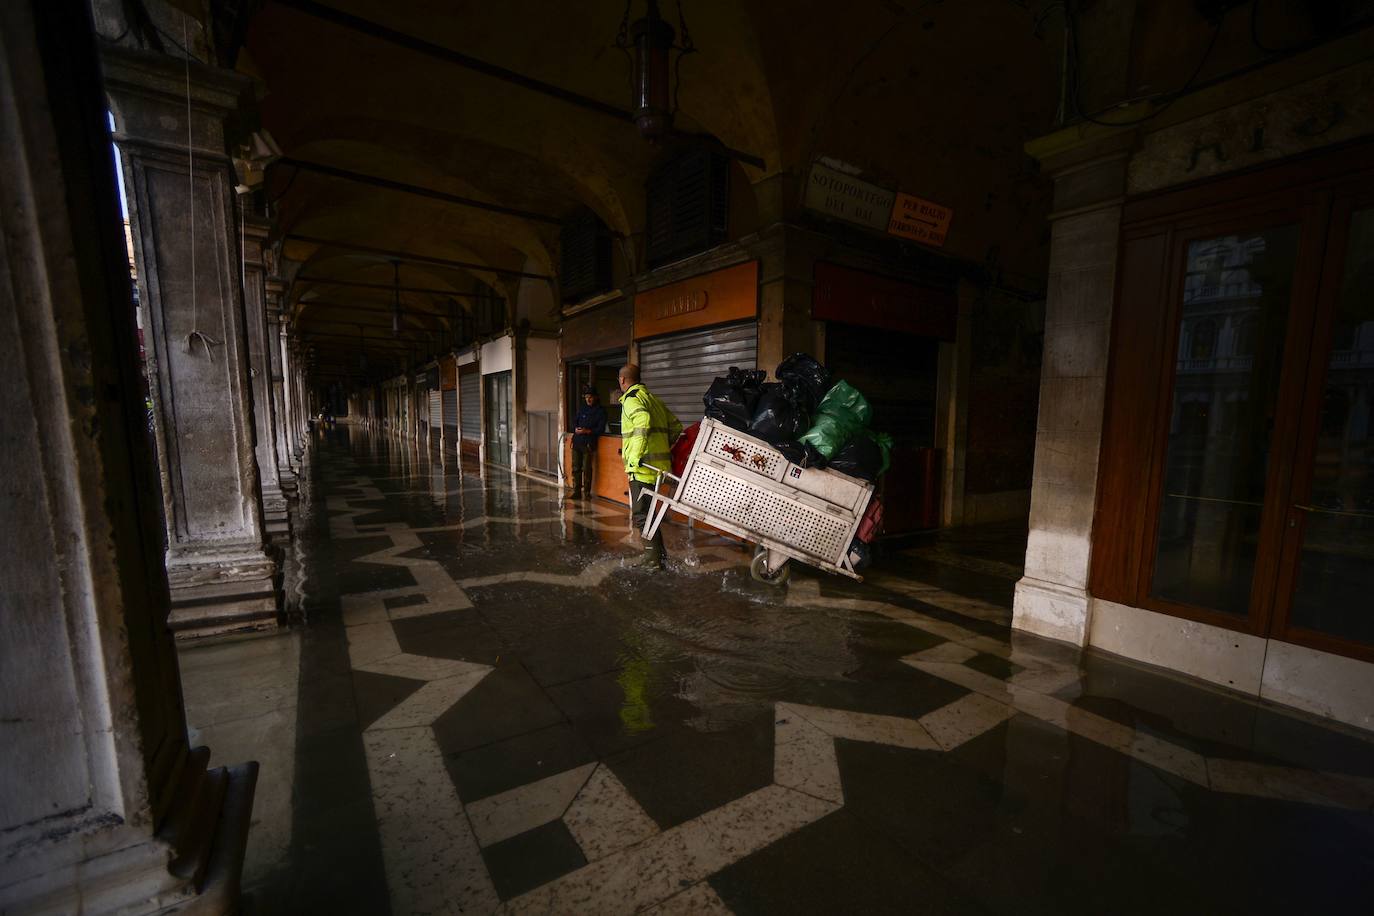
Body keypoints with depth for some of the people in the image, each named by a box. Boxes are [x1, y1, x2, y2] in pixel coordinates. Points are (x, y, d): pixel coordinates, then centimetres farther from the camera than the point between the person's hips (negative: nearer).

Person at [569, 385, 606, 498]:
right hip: (577, 442, 5)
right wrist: (575, 429, -3)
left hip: (588, 443, -4)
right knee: (576, 468, 3)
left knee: (587, 469, -6)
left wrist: (587, 431, -16)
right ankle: (576, 492, 10)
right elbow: (574, 422, 20)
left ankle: (587, 493, 3)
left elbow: (601, 429, -4)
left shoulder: (600, 411, 2)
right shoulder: (581, 408, 18)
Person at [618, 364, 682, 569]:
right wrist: (665, 449, 25)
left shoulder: (631, 399, -8)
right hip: (658, 464, 9)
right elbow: (675, 426, 21)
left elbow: (643, 422, -29)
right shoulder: (652, 398, 20)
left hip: (643, 467, -9)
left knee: (640, 513, -4)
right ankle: (654, 554, 24)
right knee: (646, 510, 18)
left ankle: (654, 557, -3)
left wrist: (635, 455, -29)